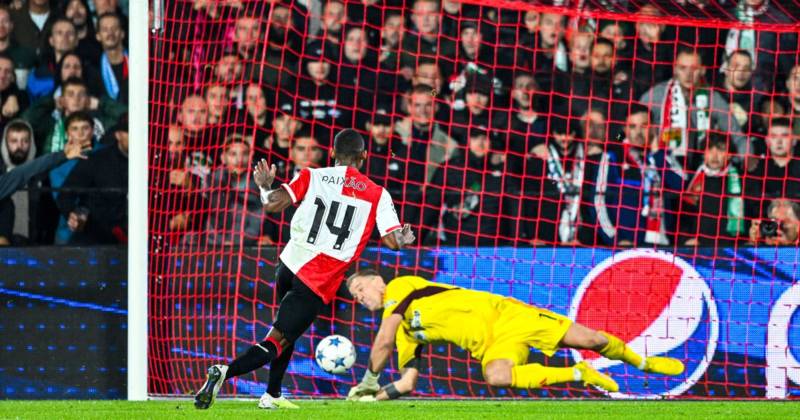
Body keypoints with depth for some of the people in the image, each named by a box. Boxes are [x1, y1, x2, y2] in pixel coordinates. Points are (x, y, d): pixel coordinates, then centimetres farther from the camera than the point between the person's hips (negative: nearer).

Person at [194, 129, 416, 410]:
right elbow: (393, 241, 0)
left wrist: (264, 186, 8)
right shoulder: (378, 194, 2)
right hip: (319, 282, -4)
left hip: (289, 265, 4)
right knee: (277, 342, -4)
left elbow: (272, 205, -9)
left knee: (286, 331, 28)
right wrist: (405, 239, 21)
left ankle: (272, 396, 28)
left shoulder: (313, 177, 4)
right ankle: (225, 373, -28)